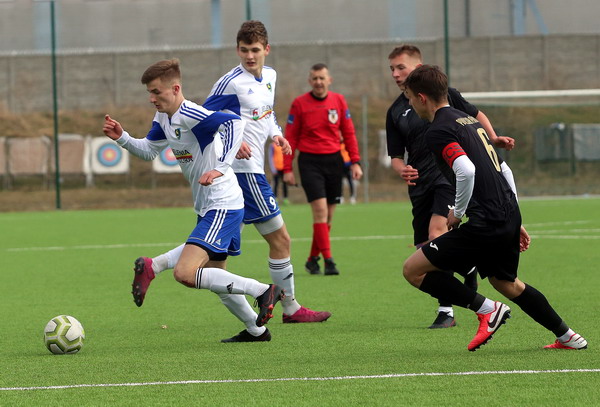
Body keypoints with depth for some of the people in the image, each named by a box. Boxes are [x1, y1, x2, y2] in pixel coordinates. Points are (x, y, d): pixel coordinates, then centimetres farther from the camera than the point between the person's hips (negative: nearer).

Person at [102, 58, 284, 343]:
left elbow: (234, 122, -34)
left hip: (222, 207, -11)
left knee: (185, 274, -20)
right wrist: (121, 138, 6)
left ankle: (263, 291, -13)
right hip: (207, 207, 11)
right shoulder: (163, 119, 9)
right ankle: (257, 328, 36)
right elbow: (148, 151, 23)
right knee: (213, 273, 24)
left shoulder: (189, 115, -20)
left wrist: (221, 167, -38)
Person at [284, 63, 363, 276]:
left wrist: (355, 162, 2)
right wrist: (287, 169, -4)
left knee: (328, 215, 6)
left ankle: (313, 259, 20)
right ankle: (328, 260, -15)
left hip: (334, 161, 4)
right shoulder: (299, 103, -2)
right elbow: (290, 138, 0)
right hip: (310, 161, -3)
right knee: (320, 211, -14)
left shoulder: (339, 101, 6)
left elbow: (348, 133, 9)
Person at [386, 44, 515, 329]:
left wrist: (493, 139, 0)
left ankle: (446, 310, -18)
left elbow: (476, 116, 17)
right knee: (424, 249, -1)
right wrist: (402, 170, -11)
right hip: (420, 185, 5)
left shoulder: (443, 93, 3)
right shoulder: (395, 112, 10)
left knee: (437, 233, -22)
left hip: (450, 174, -5)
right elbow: (396, 157, 12)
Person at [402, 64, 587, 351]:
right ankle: (568, 337, 36)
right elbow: (504, 170, 23)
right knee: (506, 283, 31)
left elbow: (466, 170, -27)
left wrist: (457, 212, -11)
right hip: (510, 215, 9)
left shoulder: (437, 131, -10)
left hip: (486, 224, -9)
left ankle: (487, 309, -3)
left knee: (414, 270, -5)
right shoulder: (468, 121, 19)